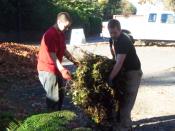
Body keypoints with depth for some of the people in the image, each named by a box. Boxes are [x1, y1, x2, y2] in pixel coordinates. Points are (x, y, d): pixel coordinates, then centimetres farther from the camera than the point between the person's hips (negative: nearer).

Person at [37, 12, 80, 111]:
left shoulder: (61, 34, 9)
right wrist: (62, 69, -38)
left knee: (60, 94, 19)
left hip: (56, 69, 10)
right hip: (48, 69, -10)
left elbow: (64, 50, 18)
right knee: (53, 97, -5)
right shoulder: (50, 34, -22)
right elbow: (52, 55, -28)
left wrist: (74, 60, 7)